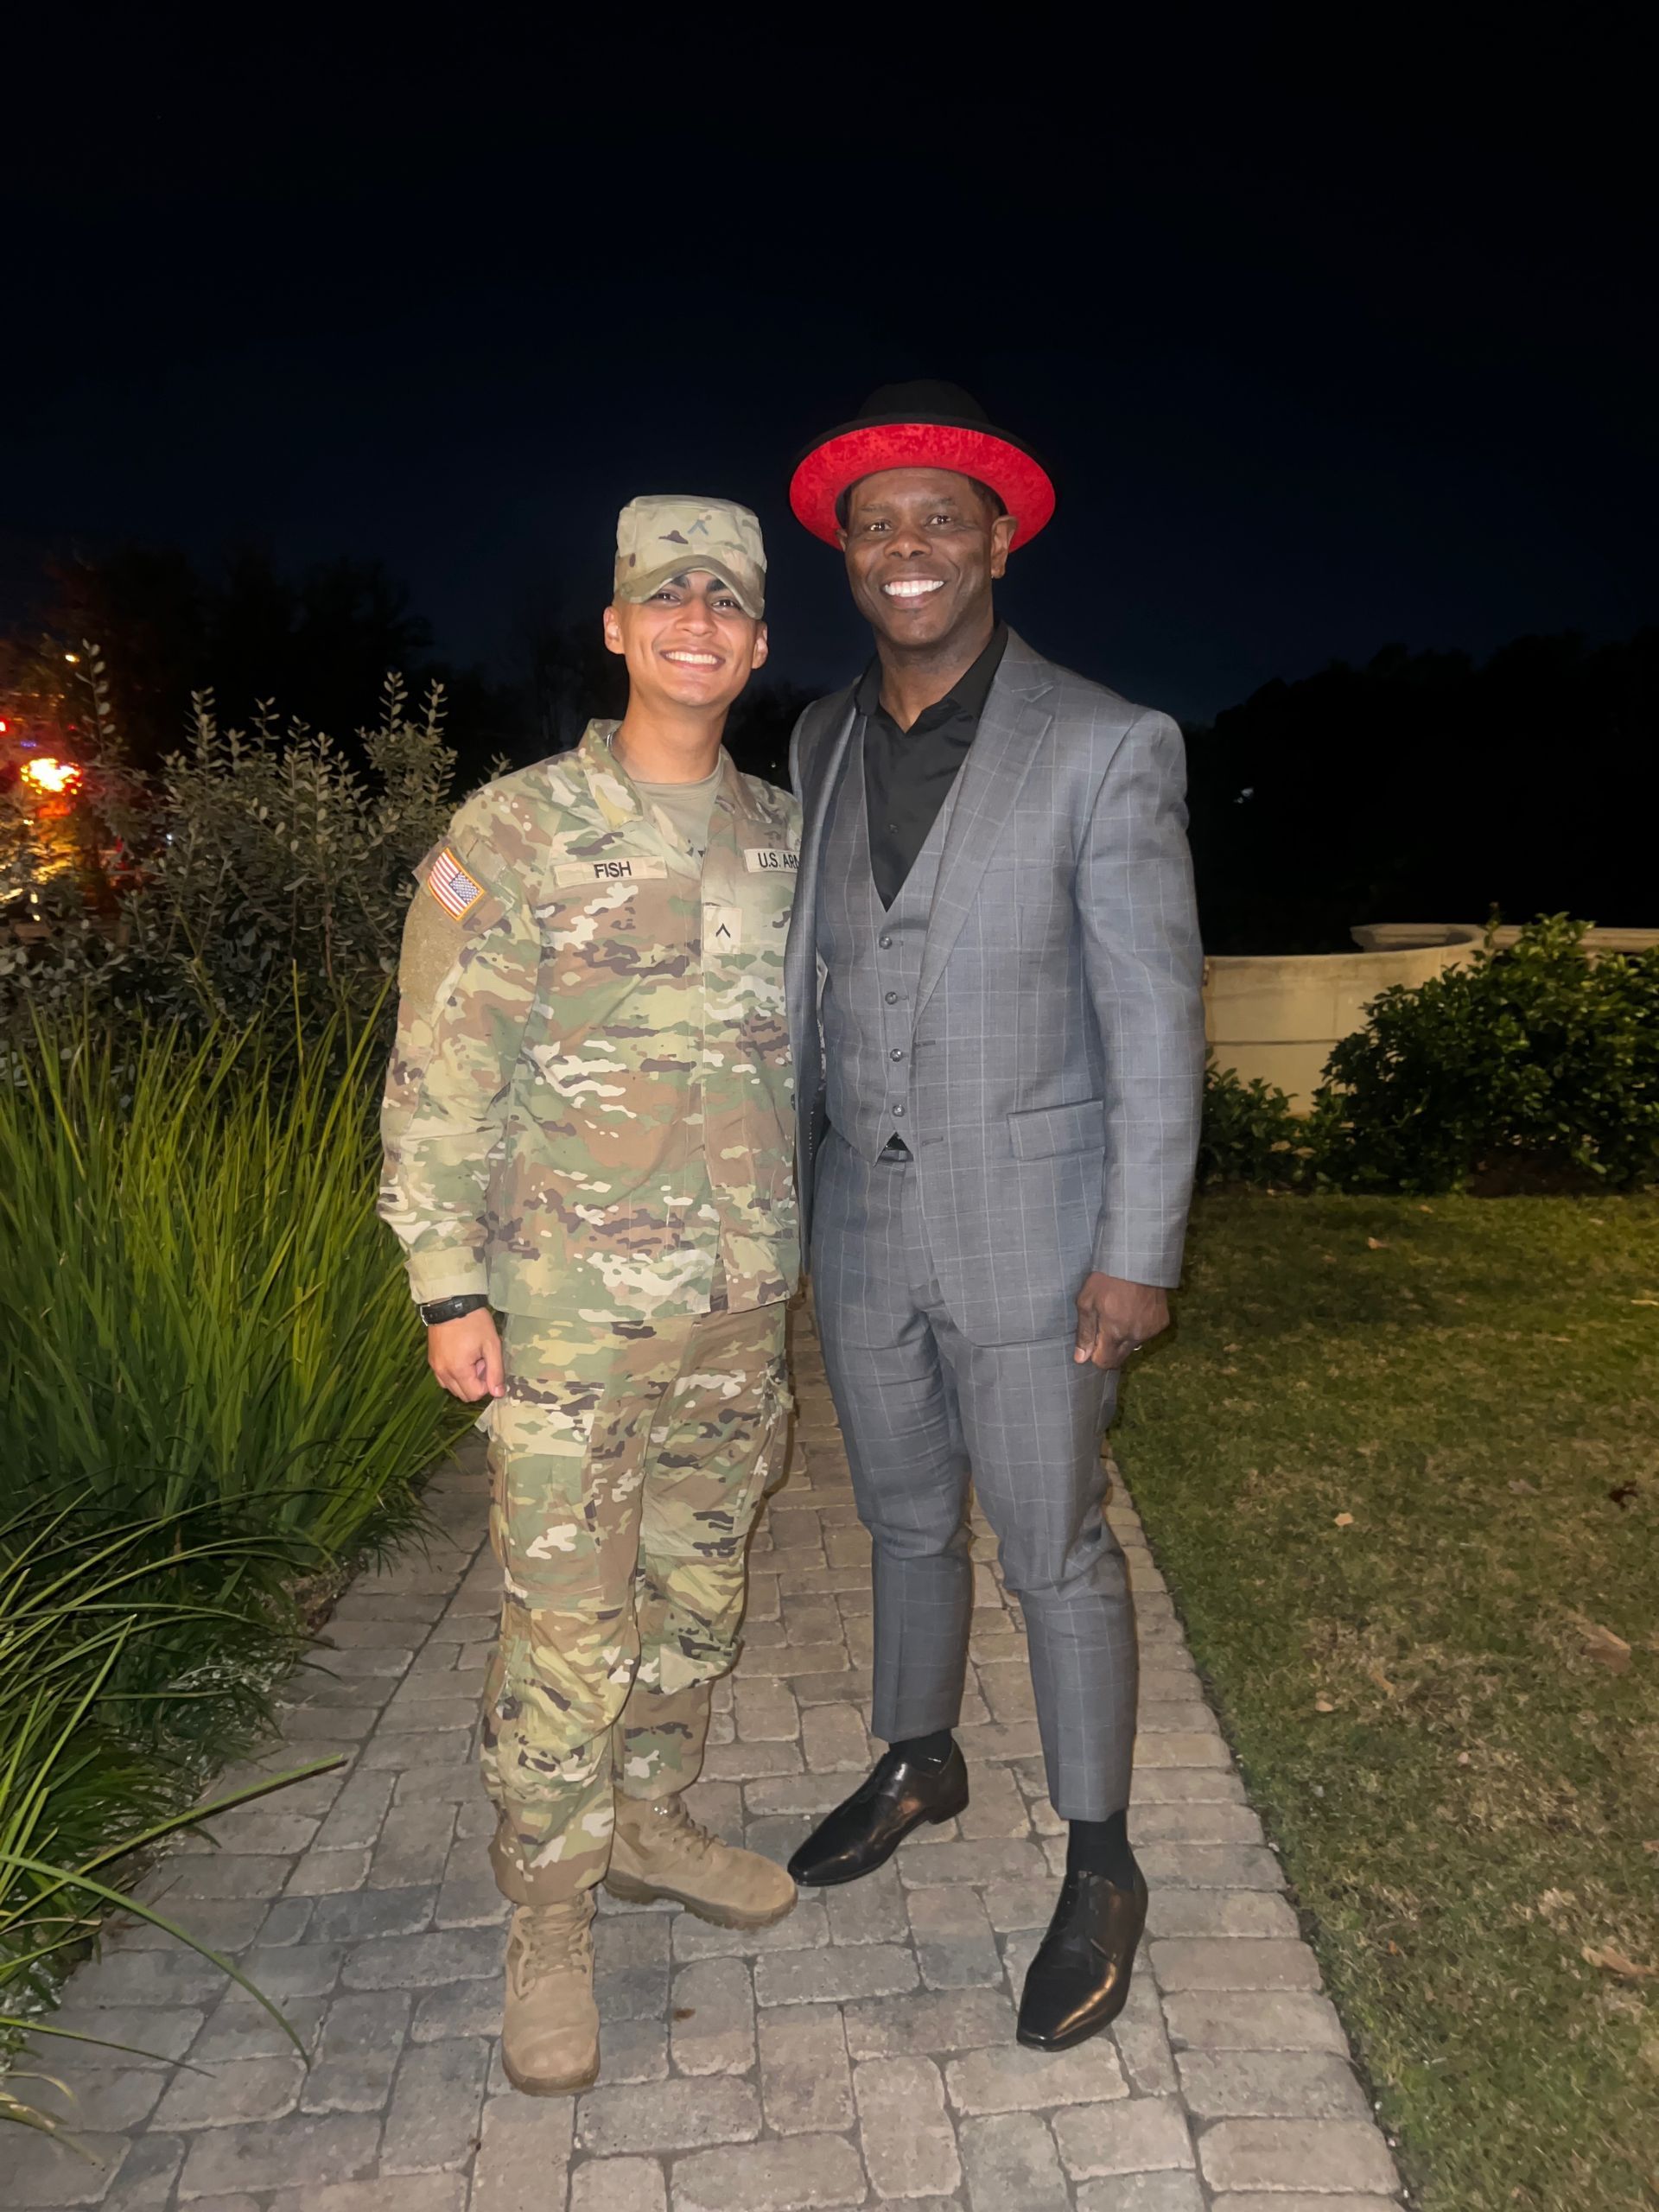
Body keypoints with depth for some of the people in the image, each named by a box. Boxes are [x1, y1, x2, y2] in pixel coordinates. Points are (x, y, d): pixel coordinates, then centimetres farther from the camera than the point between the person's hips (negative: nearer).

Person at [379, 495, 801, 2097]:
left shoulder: (784, 839, 7)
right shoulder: (512, 835, -8)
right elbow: (440, 1077, -8)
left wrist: (801, 1246, 16)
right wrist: (448, 1286, -11)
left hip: (741, 1303, 5)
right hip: (571, 1308, -5)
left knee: (700, 1590, 18)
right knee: (565, 1625, 3)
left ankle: (651, 1824, 40)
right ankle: (549, 1924, 24)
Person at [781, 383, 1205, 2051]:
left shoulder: (1106, 748, -11)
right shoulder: (823, 743, 6)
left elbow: (1155, 1018, -12)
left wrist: (1138, 1256, -14)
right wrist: (781, 1185, 14)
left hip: (1028, 1229, -5)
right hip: (862, 1225, 5)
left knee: (1054, 1552, 8)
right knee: (906, 1517, 21)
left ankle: (1098, 1868, 30)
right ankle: (919, 1760, 45)